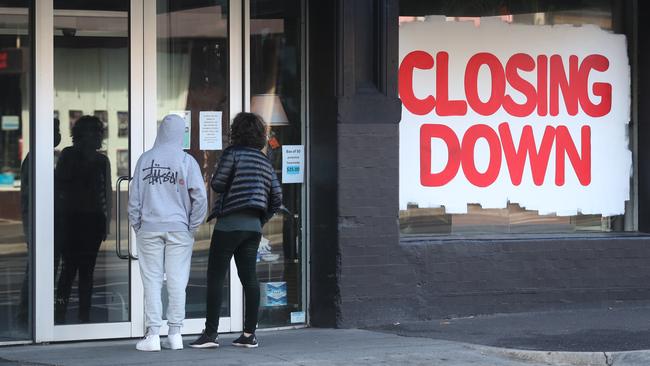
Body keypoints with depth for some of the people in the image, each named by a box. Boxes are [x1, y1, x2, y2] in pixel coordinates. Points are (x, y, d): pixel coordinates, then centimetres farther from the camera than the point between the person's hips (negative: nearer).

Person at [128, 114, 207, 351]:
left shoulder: (145, 159, 3)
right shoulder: (186, 161, -3)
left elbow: (134, 197, 4)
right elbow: (200, 197, -7)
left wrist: (137, 226, 12)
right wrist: (193, 227, 4)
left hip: (149, 229, 1)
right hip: (178, 229, -1)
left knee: (152, 281, 3)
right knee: (177, 281, 4)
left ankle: (153, 334, -1)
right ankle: (175, 334, 5)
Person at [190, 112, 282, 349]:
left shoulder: (233, 153, -7)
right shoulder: (265, 162, 13)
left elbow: (217, 184, -10)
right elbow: (276, 198, 11)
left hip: (230, 223, -6)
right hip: (253, 226, 6)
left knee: (215, 277, -3)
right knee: (249, 277, 7)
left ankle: (211, 333, -6)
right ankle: (249, 334, 6)